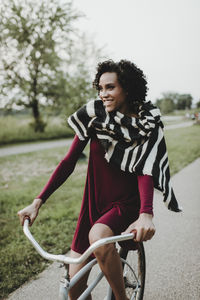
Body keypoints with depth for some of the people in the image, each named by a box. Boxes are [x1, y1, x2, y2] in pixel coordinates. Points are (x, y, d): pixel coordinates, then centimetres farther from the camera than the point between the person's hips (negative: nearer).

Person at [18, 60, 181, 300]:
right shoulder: (94, 114, -3)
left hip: (126, 203, -3)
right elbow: (69, 161, -2)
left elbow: (144, 170, -17)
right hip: (94, 202, 3)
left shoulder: (146, 122, -7)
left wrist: (146, 214, -36)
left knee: (98, 236, -35)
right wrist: (38, 201, -9)